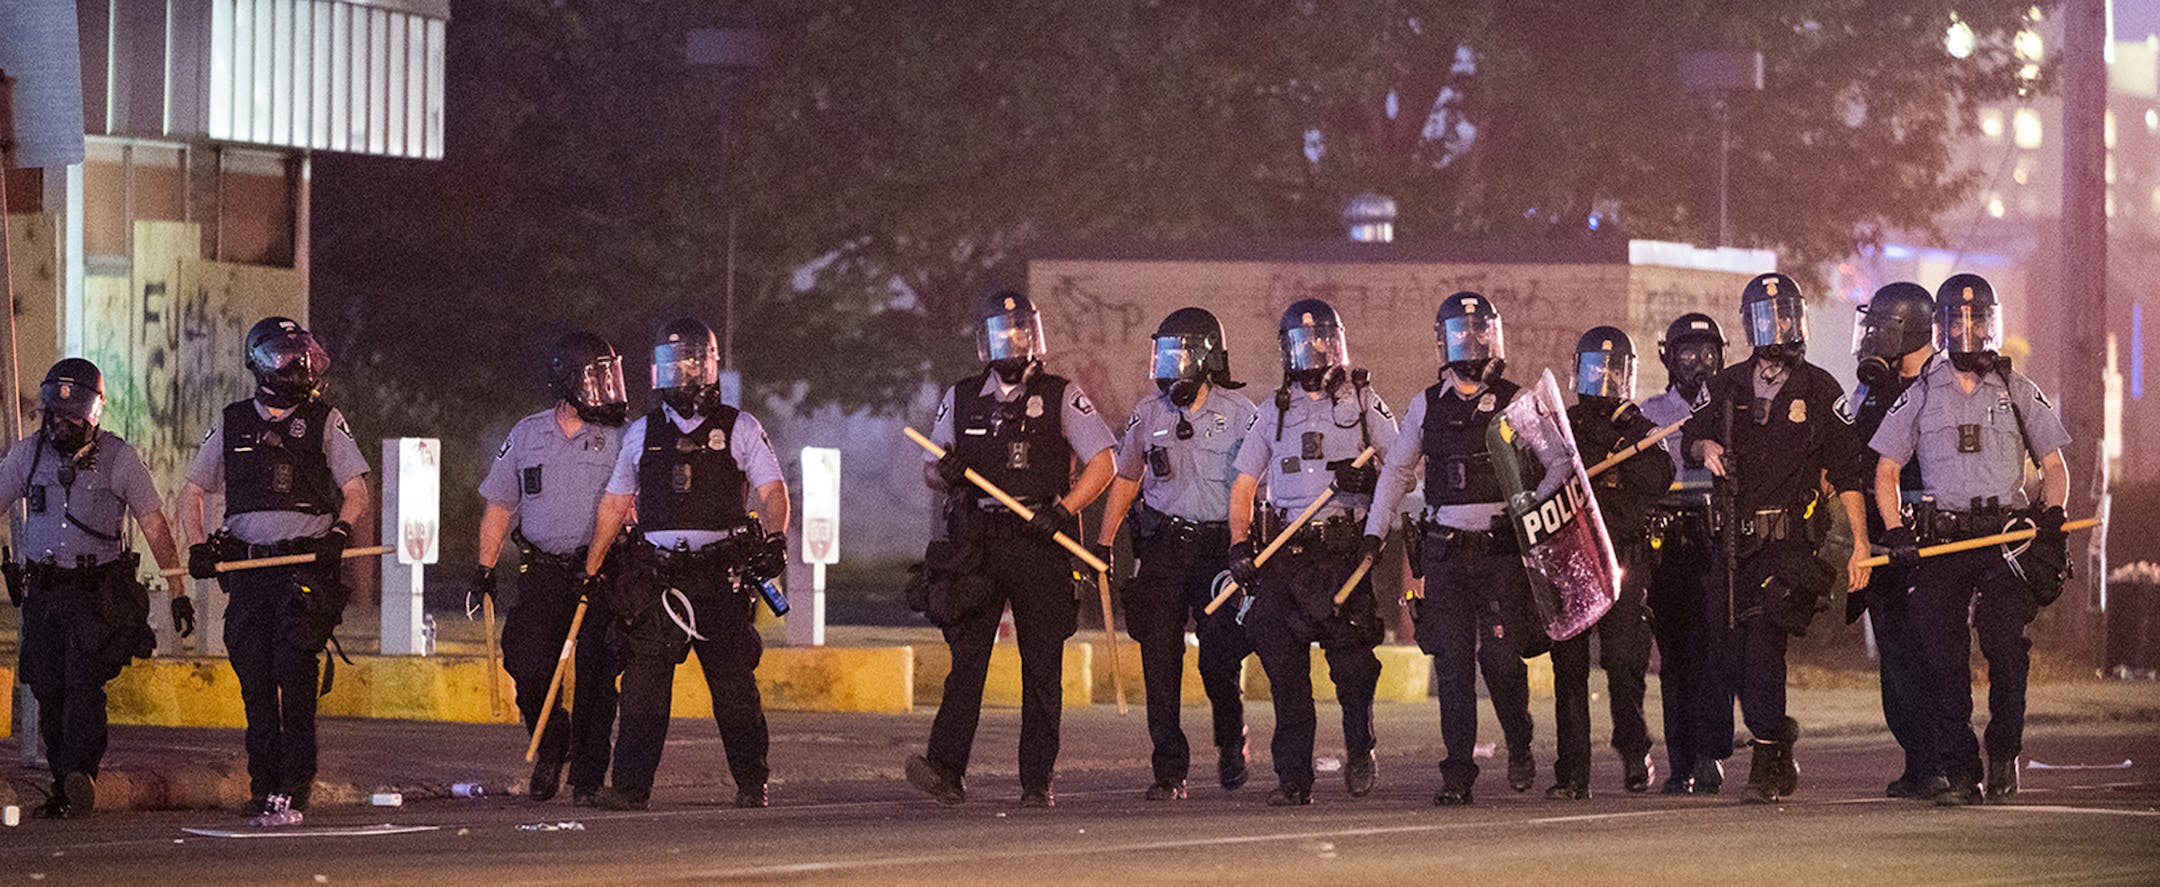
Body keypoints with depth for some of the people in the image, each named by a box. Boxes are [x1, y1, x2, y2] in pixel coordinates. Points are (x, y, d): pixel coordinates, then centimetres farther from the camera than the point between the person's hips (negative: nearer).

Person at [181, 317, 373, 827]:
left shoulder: (326, 422, 8)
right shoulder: (231, 425, 14)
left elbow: (356, 489, 4)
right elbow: (192, 493, 19)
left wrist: (340, 531, -14)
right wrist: (198, 546, 3)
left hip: (308, 563, -3)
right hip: (246, 565, 3)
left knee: (295, 675, -14)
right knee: (256, 681, 0)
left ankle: (293, 790, -13)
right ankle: (264, 789, 7)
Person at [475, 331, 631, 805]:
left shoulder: (618, 439, 1)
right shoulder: (527, 435, 9)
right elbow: (499, 504, 16)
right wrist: (484, 568, 11)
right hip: (541, 571, 2)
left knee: (595, 676, -6)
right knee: (528, 667, -10)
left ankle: (588, 778, 3)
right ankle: (551, 742, 18)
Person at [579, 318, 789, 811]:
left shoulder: (738, 429, 8)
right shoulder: (642, 433, 16)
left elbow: (772, 491, 0)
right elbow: (615, 503, 20)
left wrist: (774, 536, -20)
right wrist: (591, 569, 16)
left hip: (722, 572, -2)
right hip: (655, 575, 2)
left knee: (733, 682, -2)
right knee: (642, 681, -7)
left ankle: (752, 784, 7)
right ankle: (631, 786, -7)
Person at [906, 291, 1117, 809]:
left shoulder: (1062, 397, 6)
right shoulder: (961, 399, 14)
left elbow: (1103, 461, 1)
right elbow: (930, 470, 17)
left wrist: (1063, 510, -12)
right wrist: (944, 473, -7)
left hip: (1039, 541, -1)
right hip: (976, 544, 2)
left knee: (1042, 665, 0)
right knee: (966, 655, -9)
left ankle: (1038, 781, 3)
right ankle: (945, 770, -19)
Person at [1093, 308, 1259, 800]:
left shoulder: (1238, 414, 0)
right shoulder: (1149, 414, 8)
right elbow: (1125, 480, 18)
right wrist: (1102, 545, 13)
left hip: (1219, 544, -2)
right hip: (1161, 547, 3)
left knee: (1220, 658, -10)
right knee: (1160, 662, -4)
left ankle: (1231, 741, 19)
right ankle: (1169, 771, 0)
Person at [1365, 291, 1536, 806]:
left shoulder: (1517, 404, 4)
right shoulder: (1427, 407, 12)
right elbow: (1397, 470, 20)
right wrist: (1375, 531, 12)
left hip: (1501, 550, -2)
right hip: (1444, 551, 2)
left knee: (1501, 655, -8)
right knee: (1452, 663, -1)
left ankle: (1519, 748, 17)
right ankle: (1458, 773, 2)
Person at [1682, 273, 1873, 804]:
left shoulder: (1819, 390, 2)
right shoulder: (1727, 386, 10)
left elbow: (1848, 472, 3)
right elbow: (1696, 433, 27)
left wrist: (1860, 546, -2)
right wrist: (1705, 447, 1)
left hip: (1790, 537, -4)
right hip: (1735, 537, 4)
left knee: (1764, 639, -17)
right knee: (1730, 654, 4)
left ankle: (1765, 767, -14)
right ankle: (1779, 740, 26)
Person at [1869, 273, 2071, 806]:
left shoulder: (2018, 393, 12)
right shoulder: (1921, 396, 11)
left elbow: (2053, 465, 16)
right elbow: (1886, 470, 13)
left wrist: (2051, 517, -2)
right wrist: (1896, 533, 0)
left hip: (2008, 537, -1)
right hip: (1941, 540, 1)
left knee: (2006, 640, -17)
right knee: (1942, 655, -6)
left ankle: (2004, 752, -1)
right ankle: (1956, 769, 0)